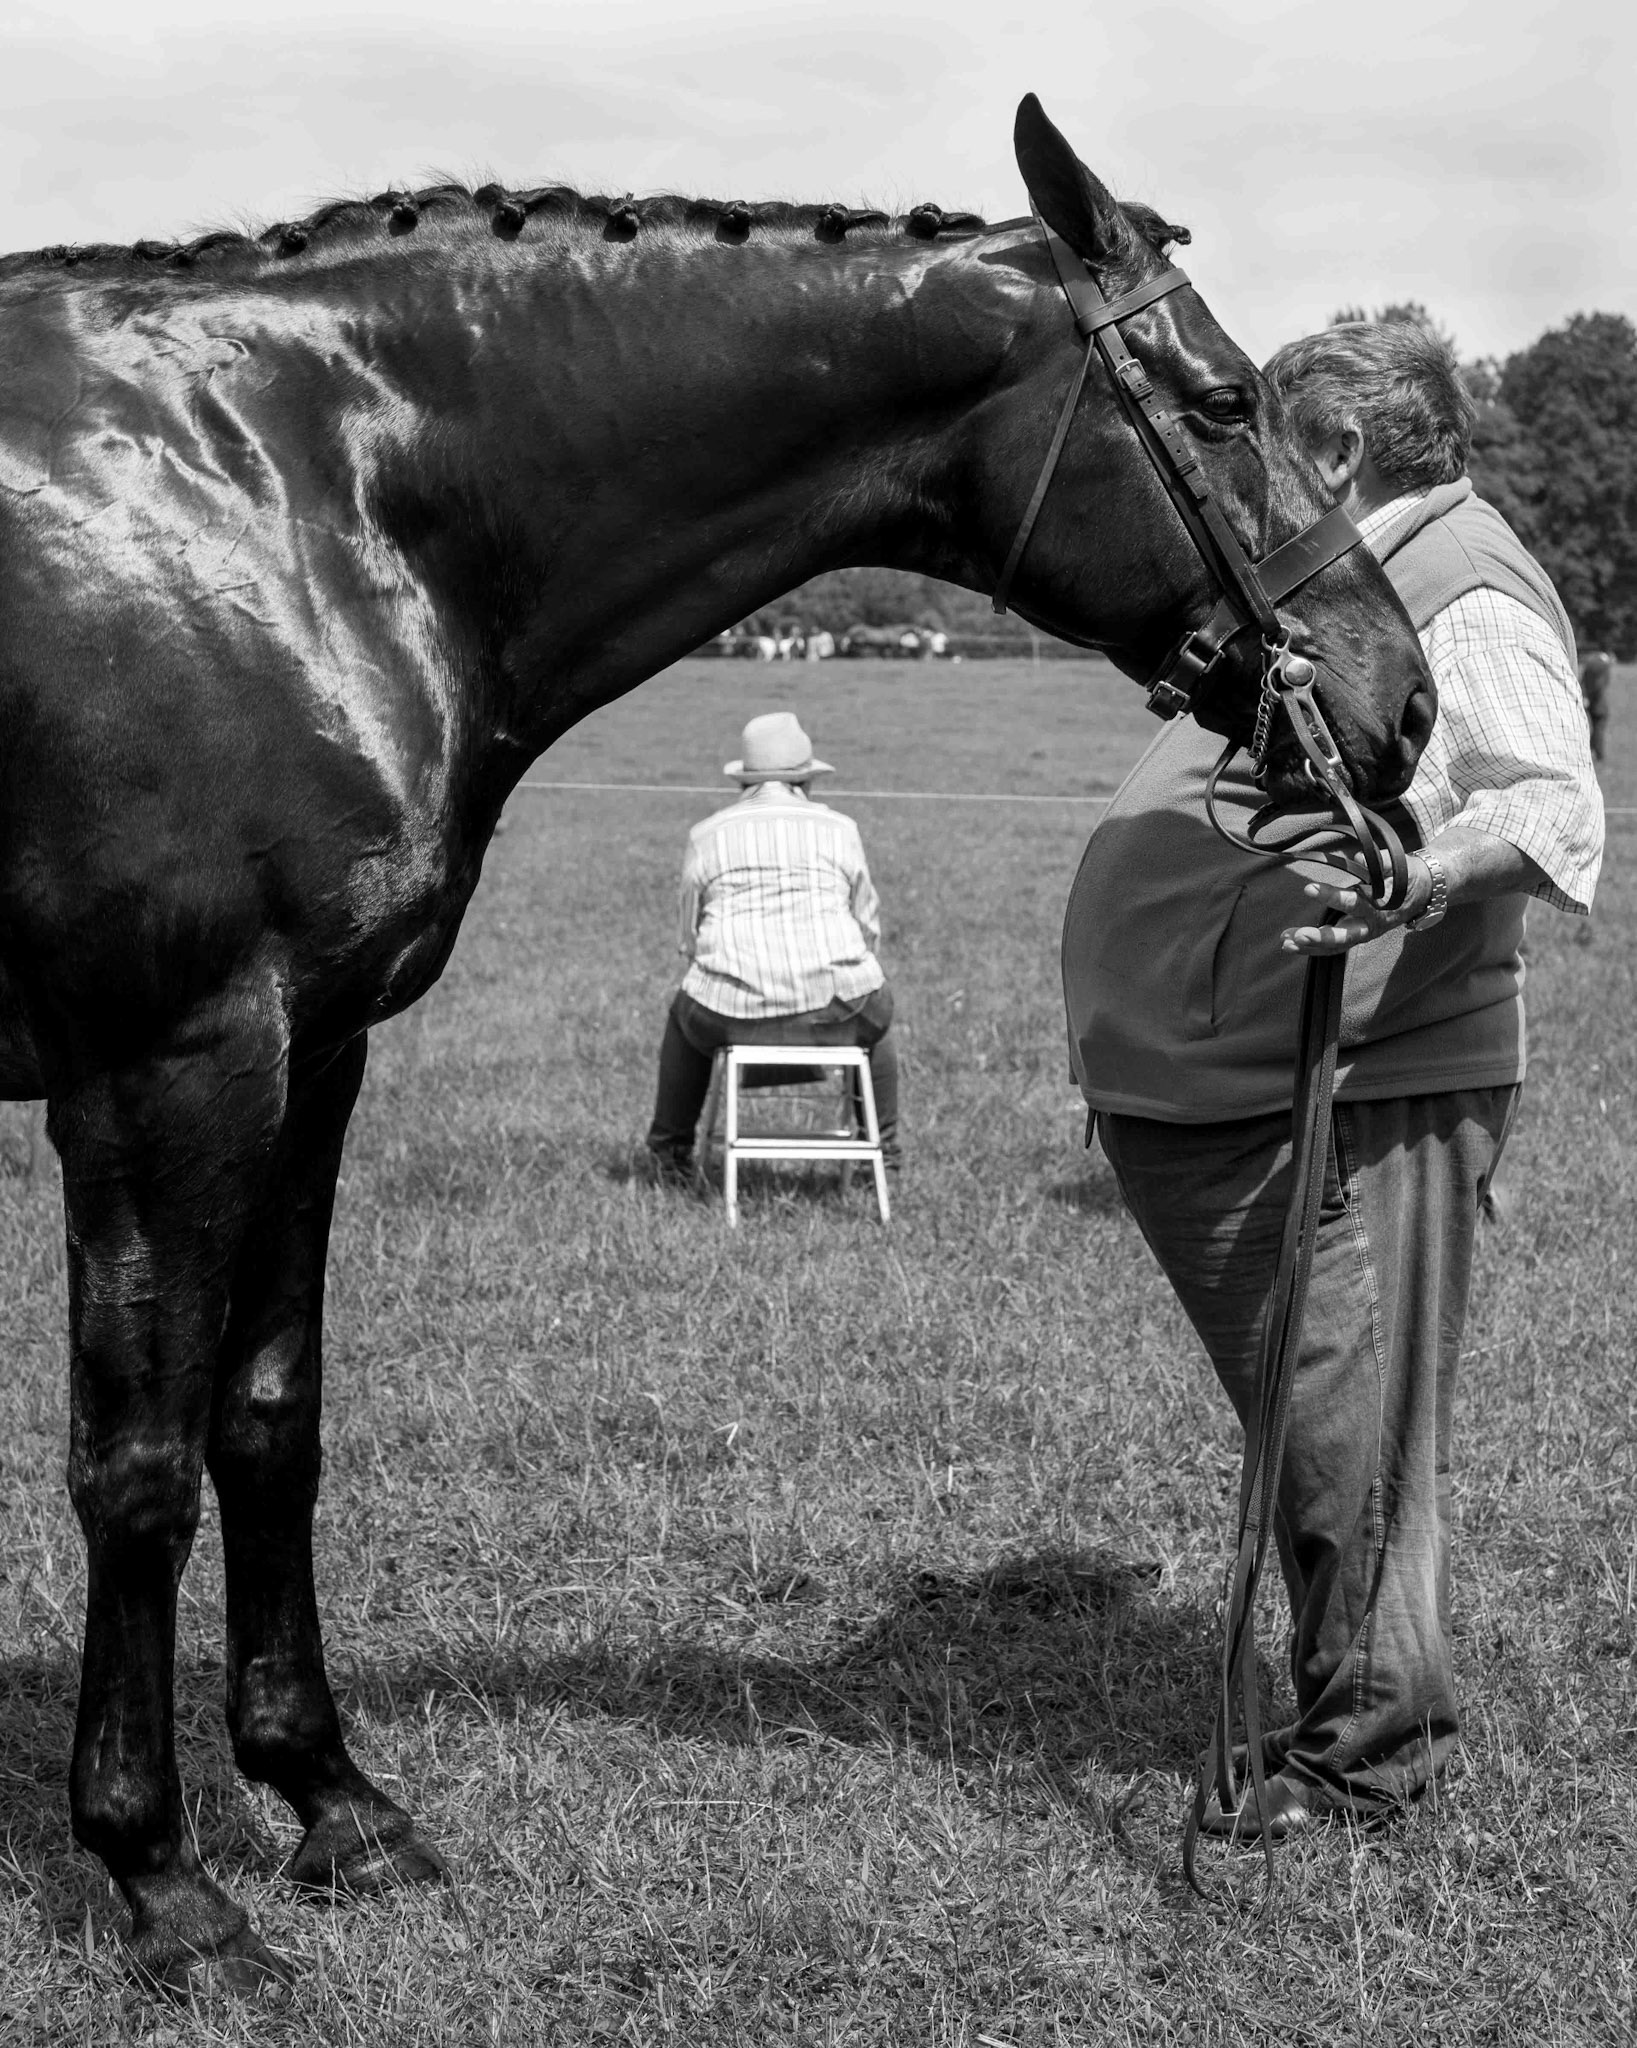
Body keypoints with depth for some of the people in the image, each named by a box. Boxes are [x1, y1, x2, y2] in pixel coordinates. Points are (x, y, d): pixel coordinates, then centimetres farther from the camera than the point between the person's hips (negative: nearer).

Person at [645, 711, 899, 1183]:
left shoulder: (706, 834, 9)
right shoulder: (839, 829, 8)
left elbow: (691, 937, 15)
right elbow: (867, 927, 16)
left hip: (733, 1016, 0)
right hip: (837, 1014, 0)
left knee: (686, 1018, 35)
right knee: (876, 1013, 35)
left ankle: (671, 1154, 43)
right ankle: (883, 1153, 40)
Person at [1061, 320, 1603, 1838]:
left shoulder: (1468, 594, -10)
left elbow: (1558, 812, -22)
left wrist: (1407, 878, -39)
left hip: (1362, 1096, -10)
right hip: (1220, 1085, 10)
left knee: (1347, 1426, -3)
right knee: (1300, 1414, 16)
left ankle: (1364, 1754, 9)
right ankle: (1355, 1703, 28)